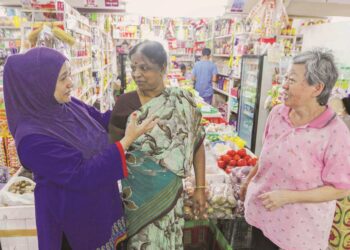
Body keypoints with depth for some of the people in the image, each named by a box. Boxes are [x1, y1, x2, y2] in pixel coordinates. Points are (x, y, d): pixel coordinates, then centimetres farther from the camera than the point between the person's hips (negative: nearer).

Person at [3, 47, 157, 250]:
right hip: (77, 215, -7)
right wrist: (127, 140, -29)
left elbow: (102, 122, 11)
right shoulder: (32, 137, -29)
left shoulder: (70, 105, -8)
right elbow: (82, 175, -28)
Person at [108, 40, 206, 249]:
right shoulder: (125, 103, -10)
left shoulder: (183, 102, -9)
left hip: (170, 190, 1)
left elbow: (197, 144, -2)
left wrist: (201, 187, -2)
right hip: (137, 190, 0)